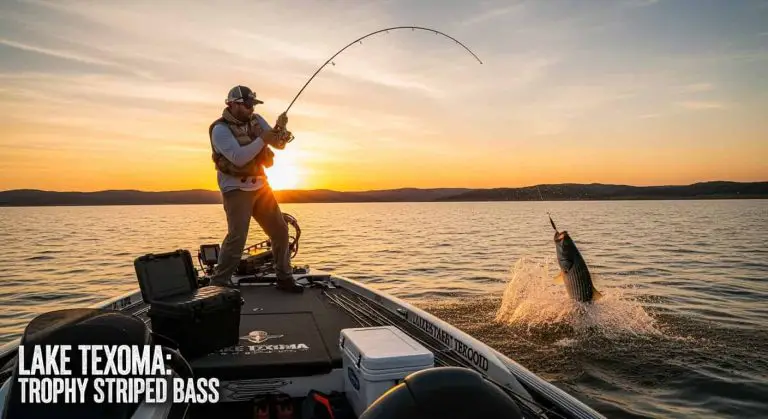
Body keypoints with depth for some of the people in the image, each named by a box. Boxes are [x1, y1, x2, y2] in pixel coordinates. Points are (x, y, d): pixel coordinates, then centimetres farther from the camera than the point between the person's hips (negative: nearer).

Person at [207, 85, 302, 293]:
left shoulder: (256, 120, 6)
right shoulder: (220, 129, -13)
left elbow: (279, 144, 5)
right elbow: (238, 157, -25)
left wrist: (280, 128, -15)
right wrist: (263, 139, -25)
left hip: (260, 185, 7)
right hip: (236, 190, -6)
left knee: (280, 230, 6)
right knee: (237, 237, -14)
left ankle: (284, 278, 19)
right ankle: (218, 283, 1)